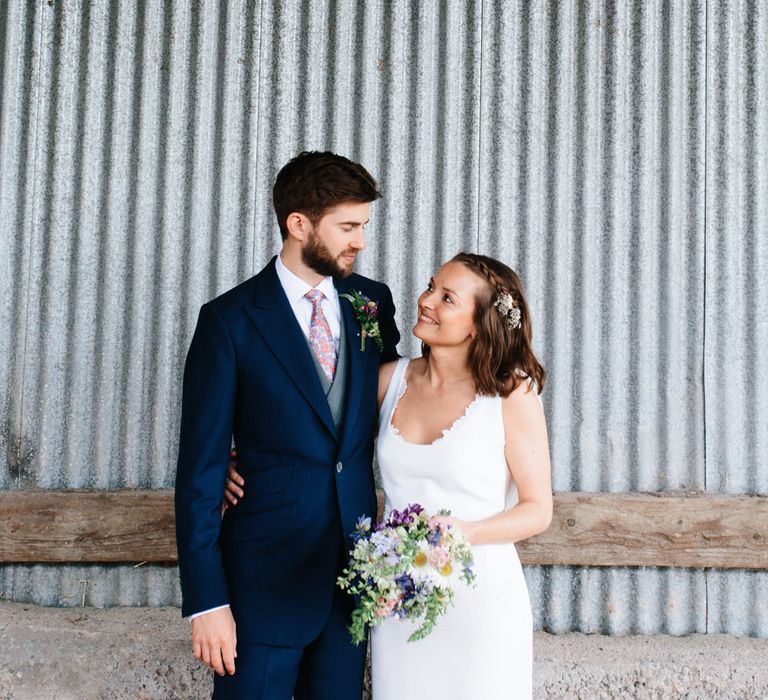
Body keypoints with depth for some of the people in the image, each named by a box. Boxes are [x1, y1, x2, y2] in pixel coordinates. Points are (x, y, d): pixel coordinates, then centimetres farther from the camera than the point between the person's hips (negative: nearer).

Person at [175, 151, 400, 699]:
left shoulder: (374, 302, 4)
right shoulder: (230, 320, -9)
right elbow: (201, 465, -9)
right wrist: (206, 600, -13)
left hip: (353, 572, 4)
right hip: (266, 579, -4)